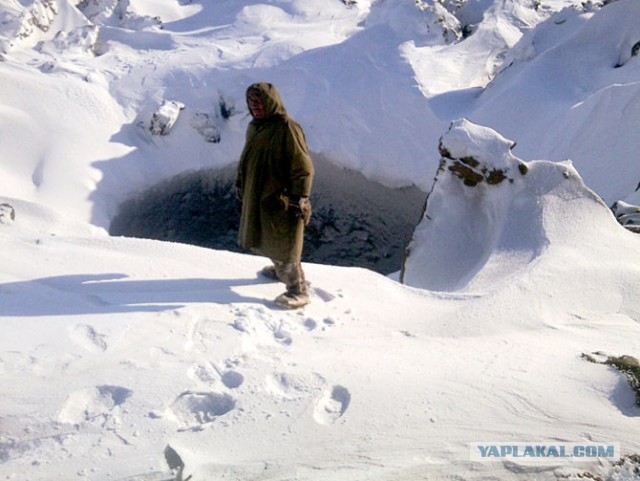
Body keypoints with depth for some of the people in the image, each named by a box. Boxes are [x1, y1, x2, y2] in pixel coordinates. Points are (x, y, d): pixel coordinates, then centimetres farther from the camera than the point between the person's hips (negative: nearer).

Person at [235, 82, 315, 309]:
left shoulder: (287, 127, -18)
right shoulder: (254, 127, 9)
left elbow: (303, 167, -19)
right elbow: (246, 159, 22)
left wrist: (299, 199, -21)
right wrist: (240, 184, 24)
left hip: (281, 200, -9)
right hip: (256, 196, 9)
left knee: (284, 248, -2)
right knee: (264, 240, 23)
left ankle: (298, 291, 11)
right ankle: (280, 271, 46)